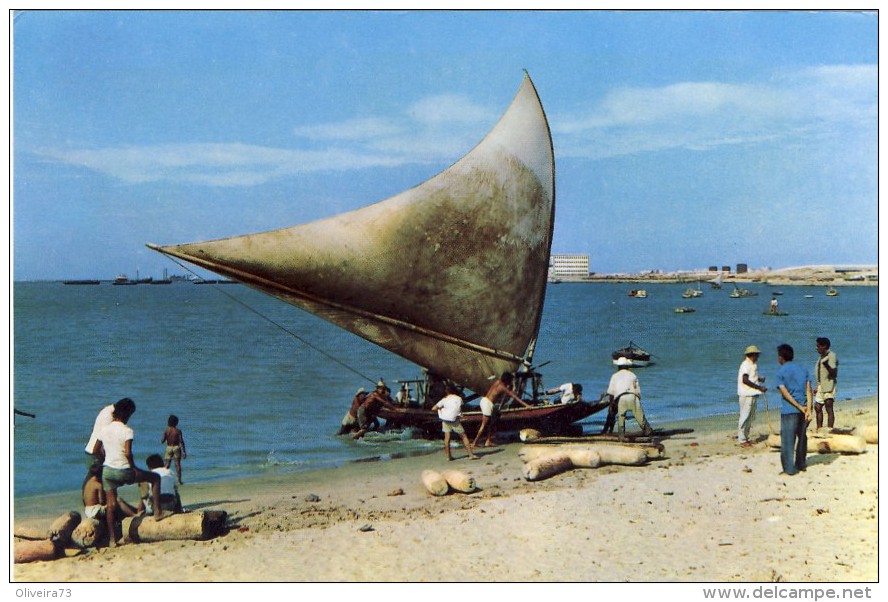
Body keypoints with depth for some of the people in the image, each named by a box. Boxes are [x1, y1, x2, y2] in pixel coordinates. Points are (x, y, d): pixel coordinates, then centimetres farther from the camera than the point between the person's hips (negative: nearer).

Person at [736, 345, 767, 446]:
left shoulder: (753, 365, 17)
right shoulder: (746, 365, -13)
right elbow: (745, 380, -22)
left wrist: (759, 379, 9)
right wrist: (759, 387, -21)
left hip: (753, 394, 10)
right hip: (746, 395, -10)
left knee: (750, 417, 13)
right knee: (745, 417, -6)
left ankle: (746, 438, 21)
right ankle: (741, 440, -2)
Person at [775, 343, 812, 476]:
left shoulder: (780, 371, -3)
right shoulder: (803, 370, 11)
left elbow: (785, 393, -12)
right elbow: (808, 390, 1)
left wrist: (800, 407, -11)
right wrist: (808, 409, -6)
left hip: (789, 410, -5)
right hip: (804, 408, 5)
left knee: (787, 440, 0)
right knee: (802, 437, 20)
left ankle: (789, 469, 0)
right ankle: (801, 464, 28)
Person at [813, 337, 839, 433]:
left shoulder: (832, 356, -11)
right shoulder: (822, 356, 17)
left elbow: (833, 372, -18)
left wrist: (827, 365, -35)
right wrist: (817, 386, 22)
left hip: (828, 386, -9)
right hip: (821, 386, 9)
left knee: (829, 408, -10)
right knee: (817, 407, 11)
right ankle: (819, 430, 20)